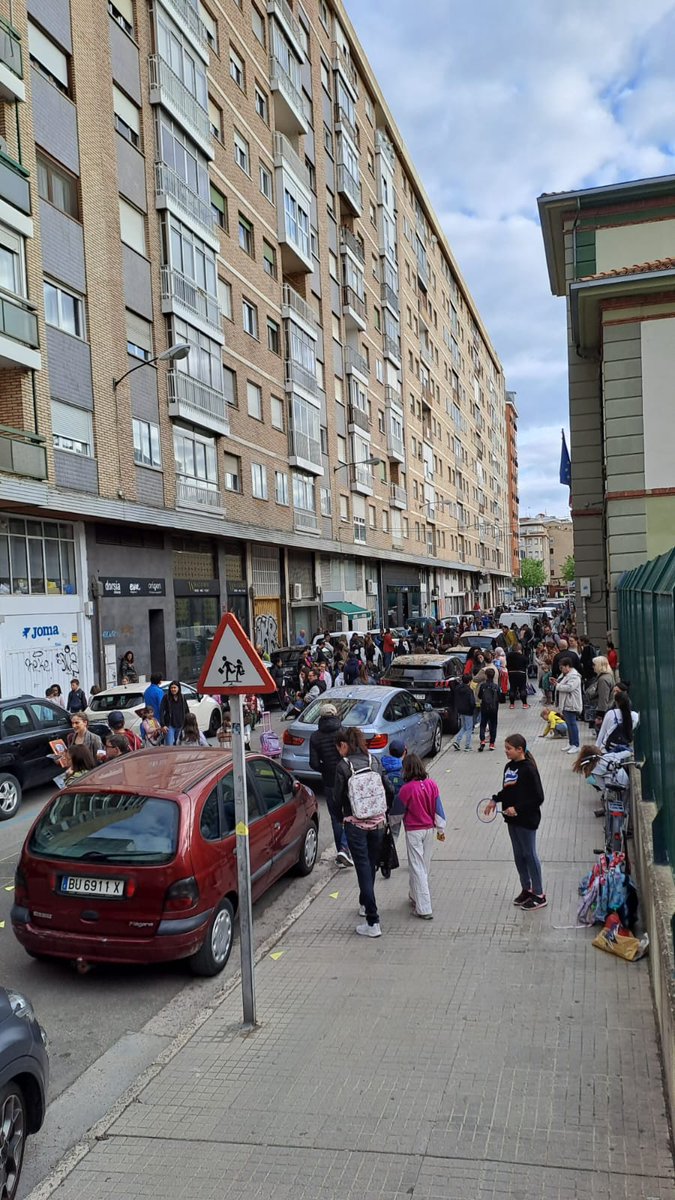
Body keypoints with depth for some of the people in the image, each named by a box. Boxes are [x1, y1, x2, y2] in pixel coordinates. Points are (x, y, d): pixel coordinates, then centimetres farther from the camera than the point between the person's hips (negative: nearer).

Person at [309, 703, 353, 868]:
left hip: (329, 783, 2)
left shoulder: (315, 737, -3)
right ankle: (344, 848, -10)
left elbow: (314, 763, -6)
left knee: (336, 818, 14)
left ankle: (340, 852, 17)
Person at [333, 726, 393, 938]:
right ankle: (365, 905, 40)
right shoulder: (374, 761, 3)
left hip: (355, 824, -5)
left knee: (364, 869, -2)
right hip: (377, 821, 5)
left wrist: (341, 817, 12)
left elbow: (338, 797, -6)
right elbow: (390, 790, 4)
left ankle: (373, 923, -3)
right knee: (371, 866, 20)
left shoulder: (343, 766, -10)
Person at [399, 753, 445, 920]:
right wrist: (441, 828, 11)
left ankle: (424, 909, -1)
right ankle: (415, 896, 36)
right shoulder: (432, 784, -5)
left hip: (413, 832, -5)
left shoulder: (406, 789, -18)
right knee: (425, 866, 18)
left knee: (417, 868, 0)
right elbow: (438, 807, 1)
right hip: (430, 829, 5)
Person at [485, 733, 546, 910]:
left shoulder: (528, 769, -19)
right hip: (513, 819, 8)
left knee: (530, 855, 2)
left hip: (527, 819, -8)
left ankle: (539, 895, 13)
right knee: (518, 855, 16)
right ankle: (526, 889, 30)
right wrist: (495, 800, 4)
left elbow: (538, 797, -19)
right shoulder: (509, 767, 5)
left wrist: (517, 808, -22)